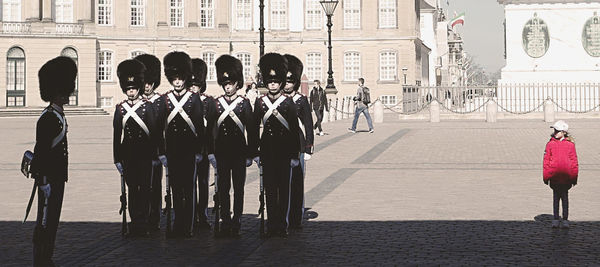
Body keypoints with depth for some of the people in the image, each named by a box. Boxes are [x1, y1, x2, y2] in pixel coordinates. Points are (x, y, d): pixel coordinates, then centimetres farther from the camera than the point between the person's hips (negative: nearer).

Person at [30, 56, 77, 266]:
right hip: (49, 178, -10)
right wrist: (44, 182, -20)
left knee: (53, 220, 14)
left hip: (58, 178, 10)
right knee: (45, 221, -3)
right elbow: (41, 152, -19)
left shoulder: (59, 116, 13)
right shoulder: (47, 118, -17)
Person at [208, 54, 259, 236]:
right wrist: (211, 152, 0)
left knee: (238, 188, 4)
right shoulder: (216, 103, 4)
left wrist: (251, 154, -3)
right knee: (223, 188, 4)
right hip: (222, 153, 2)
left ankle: (237, 220, 11)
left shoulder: (244, 103, -1)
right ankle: (225, 220, 12)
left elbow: (252, 130, 0)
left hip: (239, 153, -1)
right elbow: (209, 129, 6)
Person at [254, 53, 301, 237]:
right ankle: (271, 224, 11)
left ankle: (282, 224, 9)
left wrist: (295, 155, -4)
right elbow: (254, 128, 6)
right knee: (269, 189, 5)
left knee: (284, 188, 3)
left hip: (285, 150, -2)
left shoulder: (288, 102, -1)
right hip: (267, 150, 2)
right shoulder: (260, 102, 3)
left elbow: (295, 130, -1)